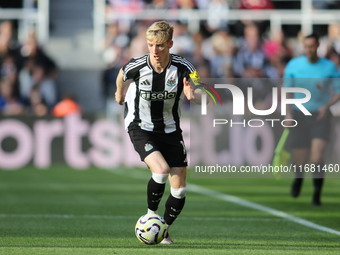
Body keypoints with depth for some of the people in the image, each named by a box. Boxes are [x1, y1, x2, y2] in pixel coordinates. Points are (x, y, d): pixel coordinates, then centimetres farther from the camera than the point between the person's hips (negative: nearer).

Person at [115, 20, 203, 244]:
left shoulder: (182, 67, -17)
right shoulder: (137, 66, -18)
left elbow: (205, 96, -23)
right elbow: (122, 76, 6)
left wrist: (194, 95, -46)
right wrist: (120, 93, 26)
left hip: (170, 129, 3)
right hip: (141, 127, -2)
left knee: (179, 188, 0)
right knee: (161, 170, -28)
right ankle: (151, 214, -3)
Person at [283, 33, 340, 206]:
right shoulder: (293, 65, -1)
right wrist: (287, 112, -7)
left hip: (321, 116, -1)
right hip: (299, 116, 1)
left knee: (317, 158, -20)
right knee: (300, 160, 5)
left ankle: (317, 194, -4)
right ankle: (299, 177, 43)